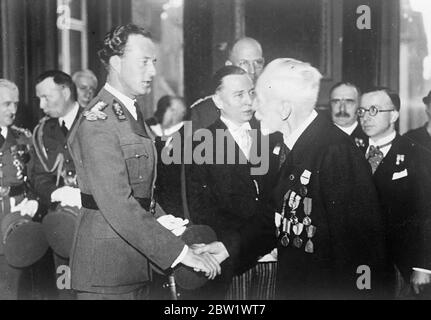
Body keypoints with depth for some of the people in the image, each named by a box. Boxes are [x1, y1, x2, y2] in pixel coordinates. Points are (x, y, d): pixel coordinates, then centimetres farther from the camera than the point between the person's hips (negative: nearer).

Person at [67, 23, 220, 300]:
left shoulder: (133, 114, 13)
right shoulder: (98, 122, -17)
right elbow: (118, 206, -25)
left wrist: (164, 219, 0)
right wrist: (180, 251, -24)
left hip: (136, 263, 9)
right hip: (106, 269, -8)